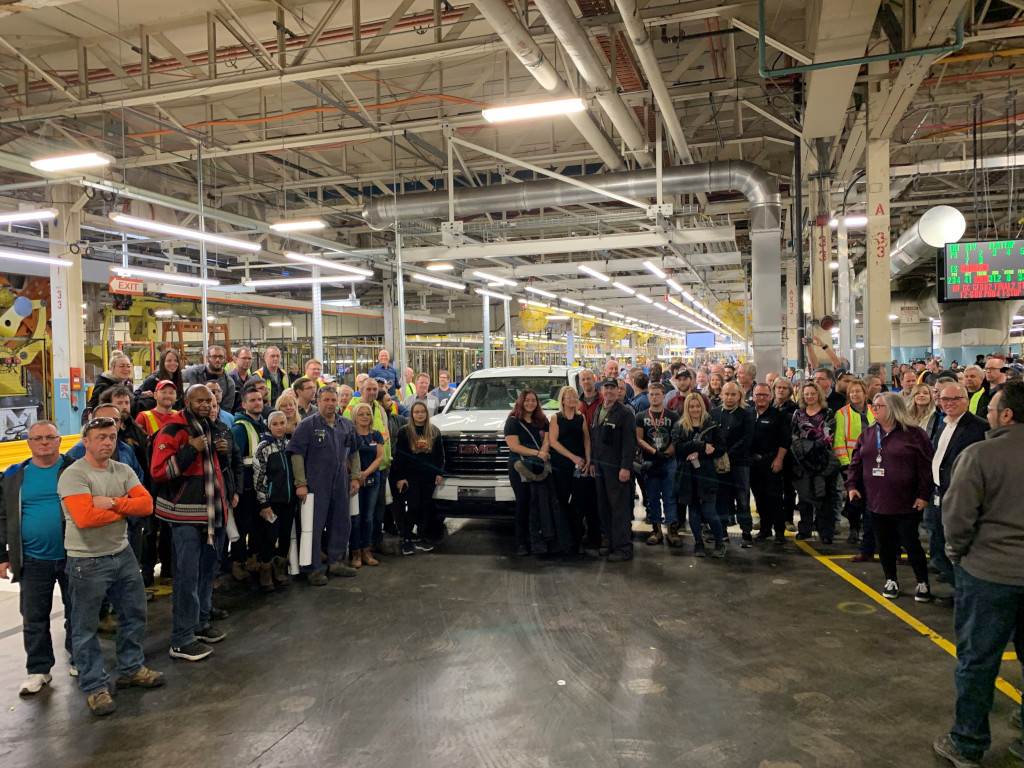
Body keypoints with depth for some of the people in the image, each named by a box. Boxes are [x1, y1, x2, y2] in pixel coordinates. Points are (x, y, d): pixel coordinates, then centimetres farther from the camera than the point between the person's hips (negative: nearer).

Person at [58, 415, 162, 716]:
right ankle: (95, 687, 19)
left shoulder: (123, 471, 4)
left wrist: (113, 503, -21)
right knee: (86, 627, 5)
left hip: (122, 554, 7)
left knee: (134, 613, 17)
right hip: (87, 562, -6)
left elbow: (147, 504, -7)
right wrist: (126, 507, -15)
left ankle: (131, 669, 35)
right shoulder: (73, 476, -16)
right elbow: (85, 518, -28)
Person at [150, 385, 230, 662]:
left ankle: (201, 623, 32)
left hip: (212, 512, 8)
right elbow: (159, 471, -20)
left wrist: (221, 452, 7)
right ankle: (181, 641, 1)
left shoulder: (210, 429, 15)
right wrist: (191, 449, -25)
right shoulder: (172, 432, -11)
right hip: (186, 516, -8)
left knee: (208, 570, 17)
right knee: (188, 575, -7)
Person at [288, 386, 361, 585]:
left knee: (342, 524, 13)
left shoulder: (346, 425, 10)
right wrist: (301, 483, -15)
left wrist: (355, 477, 10)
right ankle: (312, 569, 10)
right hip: (315, 485, -6)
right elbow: (297, 454, -10)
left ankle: (336, 561, 29)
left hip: (340, 485, 6)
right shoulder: (307, 425, -6)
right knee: (314, 526, 0)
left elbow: (353, 453, 18)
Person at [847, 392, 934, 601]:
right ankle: (891, 581, 27)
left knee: (911, 543, 1)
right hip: (876, 502, 5)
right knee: (884, 543, 12)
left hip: (906, 504, -5)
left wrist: (924, 494, -12)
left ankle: (923, 583, 17)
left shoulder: (914, 434, -7)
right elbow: (856, 463, 13)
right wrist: (852, 485, 3)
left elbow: (926, 467, -9)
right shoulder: (867, 434, 8)